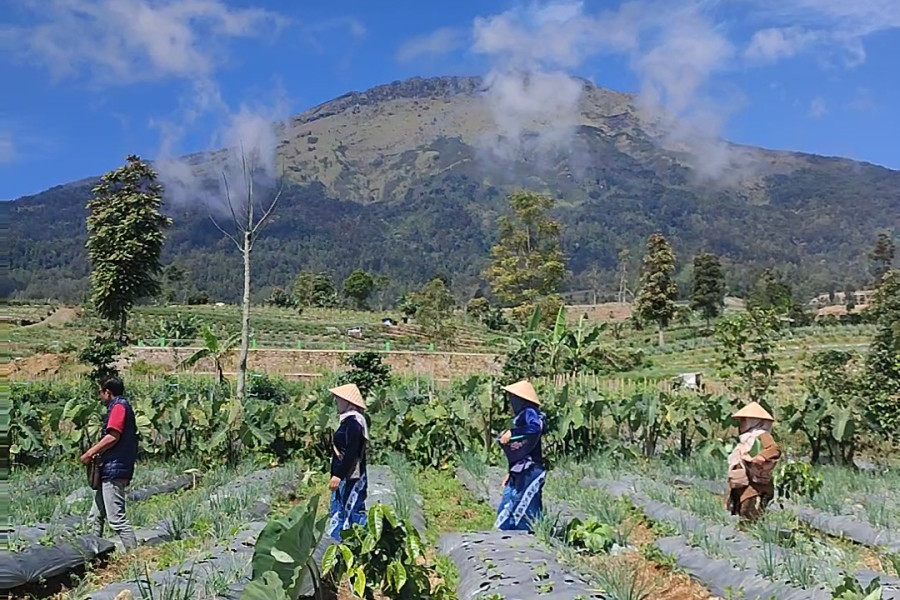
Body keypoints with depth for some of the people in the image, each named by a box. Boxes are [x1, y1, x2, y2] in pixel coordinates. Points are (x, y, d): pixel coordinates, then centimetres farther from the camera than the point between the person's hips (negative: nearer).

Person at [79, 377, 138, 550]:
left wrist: (90, 453, -11)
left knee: (116, 518, -12)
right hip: (110, 471, 11)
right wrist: (97, 453, 12)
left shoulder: (119, 406, -9)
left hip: (114, 471, -11)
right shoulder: (120, 406, 21)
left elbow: (113, 436, -20)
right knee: (96, 516, 18)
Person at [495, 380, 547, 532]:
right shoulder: (520, 417, 18)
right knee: (507, 510, 11)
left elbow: (536, 427, -33)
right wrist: (511, 473, 21)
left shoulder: (529, 413, -9)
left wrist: (511, 434, -27)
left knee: (527, 512, -6)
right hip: (519, 473, 10)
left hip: (529, 473, -10)